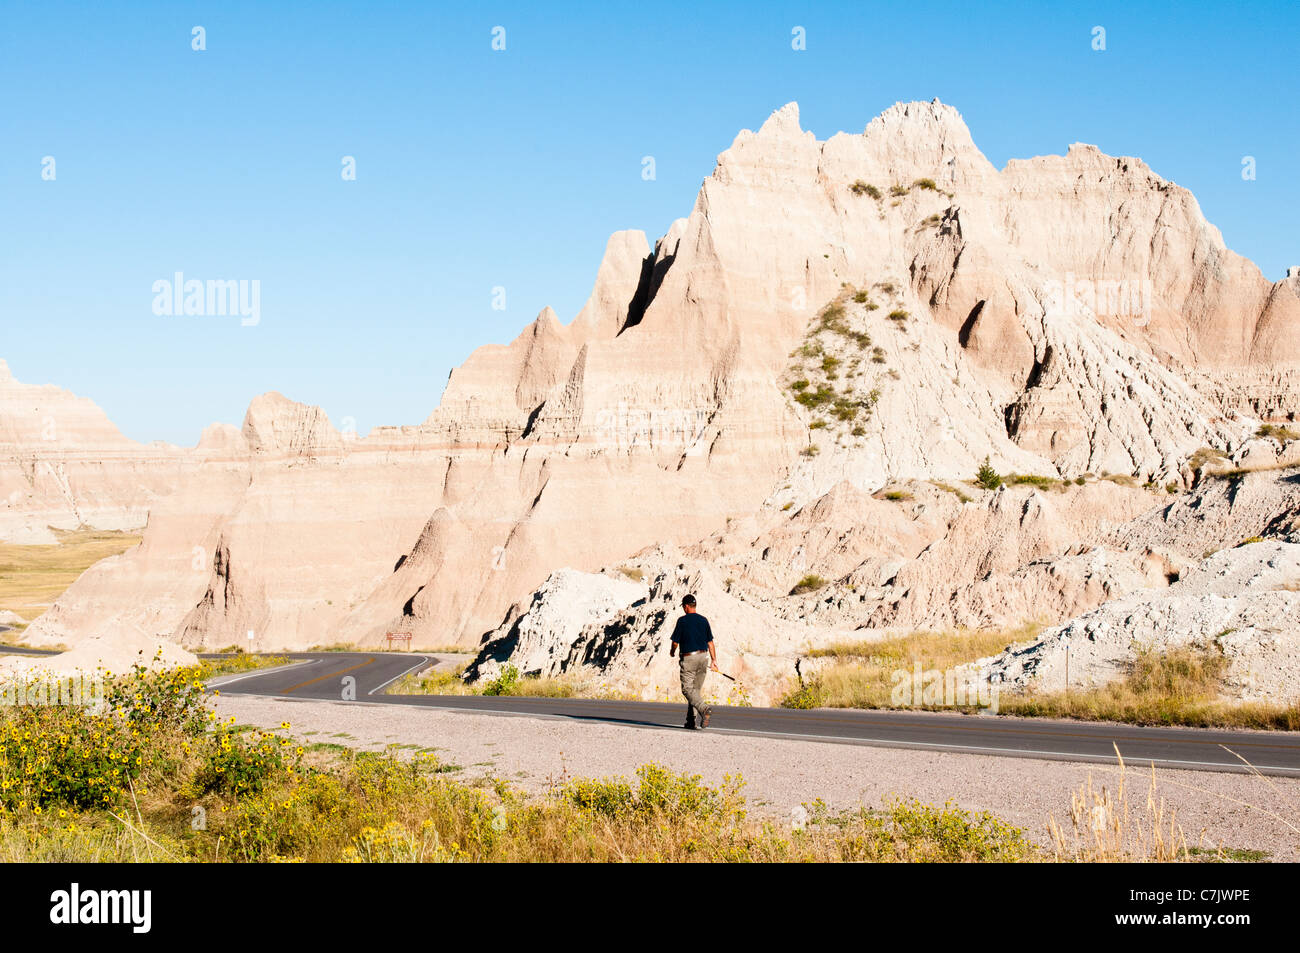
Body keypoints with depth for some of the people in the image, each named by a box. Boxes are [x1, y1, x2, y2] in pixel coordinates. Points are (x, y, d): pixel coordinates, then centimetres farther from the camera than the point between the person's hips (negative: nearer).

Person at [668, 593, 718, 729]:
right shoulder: (704, 620, 7)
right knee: (696, 689, 12)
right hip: (703, 657, 6)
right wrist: (714, 659, 12)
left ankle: (704, 709, -29)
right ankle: (691, 721, 13)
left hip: (688, 658, -6)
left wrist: (672, 651, 15)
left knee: (687, 689, -5)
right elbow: (710, 642, 8)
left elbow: (675, 641, -5)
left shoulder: (682, 621, -8)